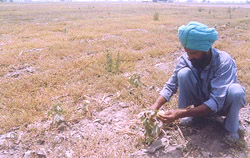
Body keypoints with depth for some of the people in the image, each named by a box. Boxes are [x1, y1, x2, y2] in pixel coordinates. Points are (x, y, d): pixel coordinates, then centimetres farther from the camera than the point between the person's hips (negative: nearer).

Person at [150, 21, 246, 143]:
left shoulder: (224, 61, -31)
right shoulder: (186, 59, -20)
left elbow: (215, 103, -37)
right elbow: (170, 85, -16)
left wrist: (181, 113, -46)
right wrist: (156, 106, -34)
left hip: (222, 104, -2)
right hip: (201, 102, 2)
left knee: (235, 90, -37)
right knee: (183, 73, -25)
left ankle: (231, 128, -6)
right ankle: (192, 117, -5)